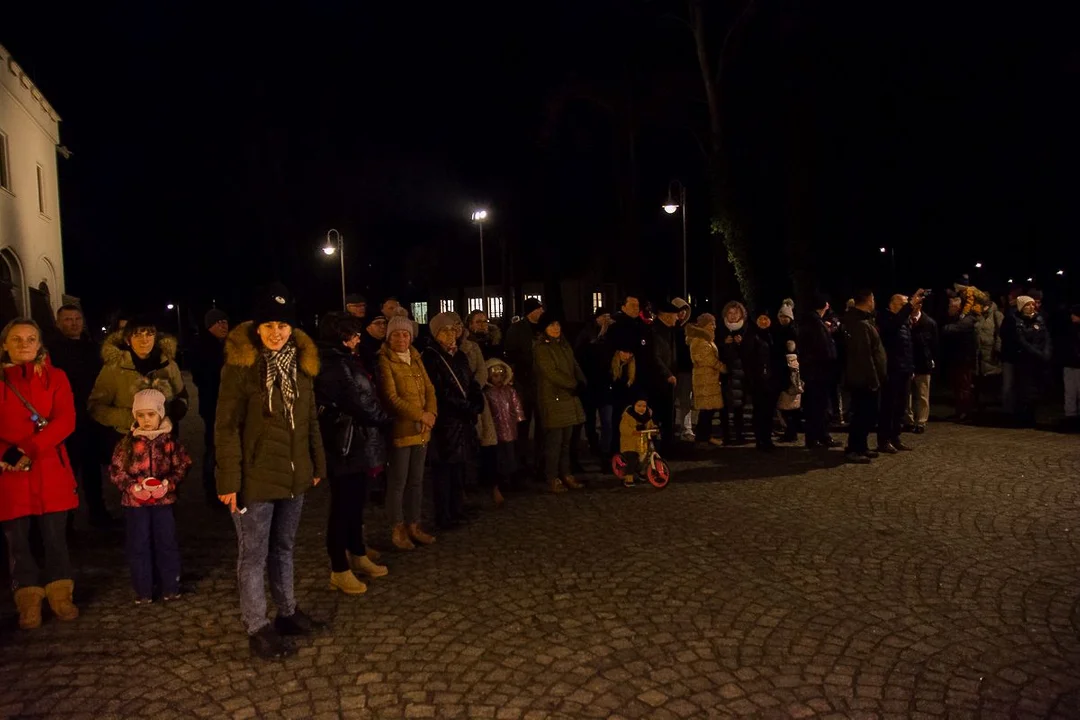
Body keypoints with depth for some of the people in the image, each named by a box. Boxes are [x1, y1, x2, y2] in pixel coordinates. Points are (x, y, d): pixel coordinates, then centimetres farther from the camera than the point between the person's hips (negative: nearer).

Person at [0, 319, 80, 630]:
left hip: (50, 470, 0)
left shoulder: (55, 377, 3)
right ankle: (29, 601, 18)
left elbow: (65, 421, -8)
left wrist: (27, 450, -17)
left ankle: (60, 595, 20)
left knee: (55, 534, 7)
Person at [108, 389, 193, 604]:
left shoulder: (169, 441, -2)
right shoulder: (128, 442, -2)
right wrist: (132, 487, -16)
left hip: (163, 499, 0)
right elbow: (116, 471, -2)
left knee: (167, 544, 7)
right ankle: (143, 591, 18)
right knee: (138, 546, 7)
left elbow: (182, 466, -1)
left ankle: (170, 588, 19)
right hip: (134, 501, 0)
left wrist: (169, 483, -16)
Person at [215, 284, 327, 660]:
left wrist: (317, 463, 13)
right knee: (254, 555, 6)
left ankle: (288, 612, 34)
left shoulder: (301, 361, 6)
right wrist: (229, 480, -16)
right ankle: (257, 628, 18)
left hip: (293, 474, 6)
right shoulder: (240, 364, -12)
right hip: (255, 476, -6)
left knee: (284, 548, 20)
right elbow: (226, 427, -13)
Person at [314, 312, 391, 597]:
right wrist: (385, 420, -1)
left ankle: (357, 554, 33)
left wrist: (379, 420, 3)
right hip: (344, 445, -10)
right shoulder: (334, 365, -19)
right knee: (343, 505, 0)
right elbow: (360, 403, -17)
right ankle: (340, 570, 11)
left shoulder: (345, 361, 13)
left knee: (356, 502, 19)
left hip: (357, 443, 10)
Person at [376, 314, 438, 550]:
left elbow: (429, 389, 11)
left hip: (421, 431, 7)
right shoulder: (384, 362, -9)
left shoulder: (415, 359, 14)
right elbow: (391, 398, -15)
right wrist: (420, 415, -16)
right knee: (398, 482, 2)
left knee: (416, 481, 13)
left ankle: (413, 525, 24)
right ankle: (398, 529, 14)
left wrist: (431, 413, -6)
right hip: (399, 430, -7)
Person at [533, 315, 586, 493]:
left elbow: (575, 366, 13)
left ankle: (565, 474, 17)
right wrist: (574, 384, -14)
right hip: (553, 399, -7)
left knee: (566, 439, 9)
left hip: (569, 397, 7)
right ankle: (554, 478, 3)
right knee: (554, 440, -4)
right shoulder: (541, 348, -8)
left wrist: (581, 383, -5)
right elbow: (551, 373, -16)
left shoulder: (565, 345, 16)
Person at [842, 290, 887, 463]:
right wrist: (873, 379, -21)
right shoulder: (861, 324, -20)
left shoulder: (859, 320, 14)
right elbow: (864, 356, -23)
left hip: (861, 378, 10)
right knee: (863, 414, -6)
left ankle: (860, 446, 22)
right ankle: (853, 449, -1)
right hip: (864, 378, -10)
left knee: (866, 413, 15)